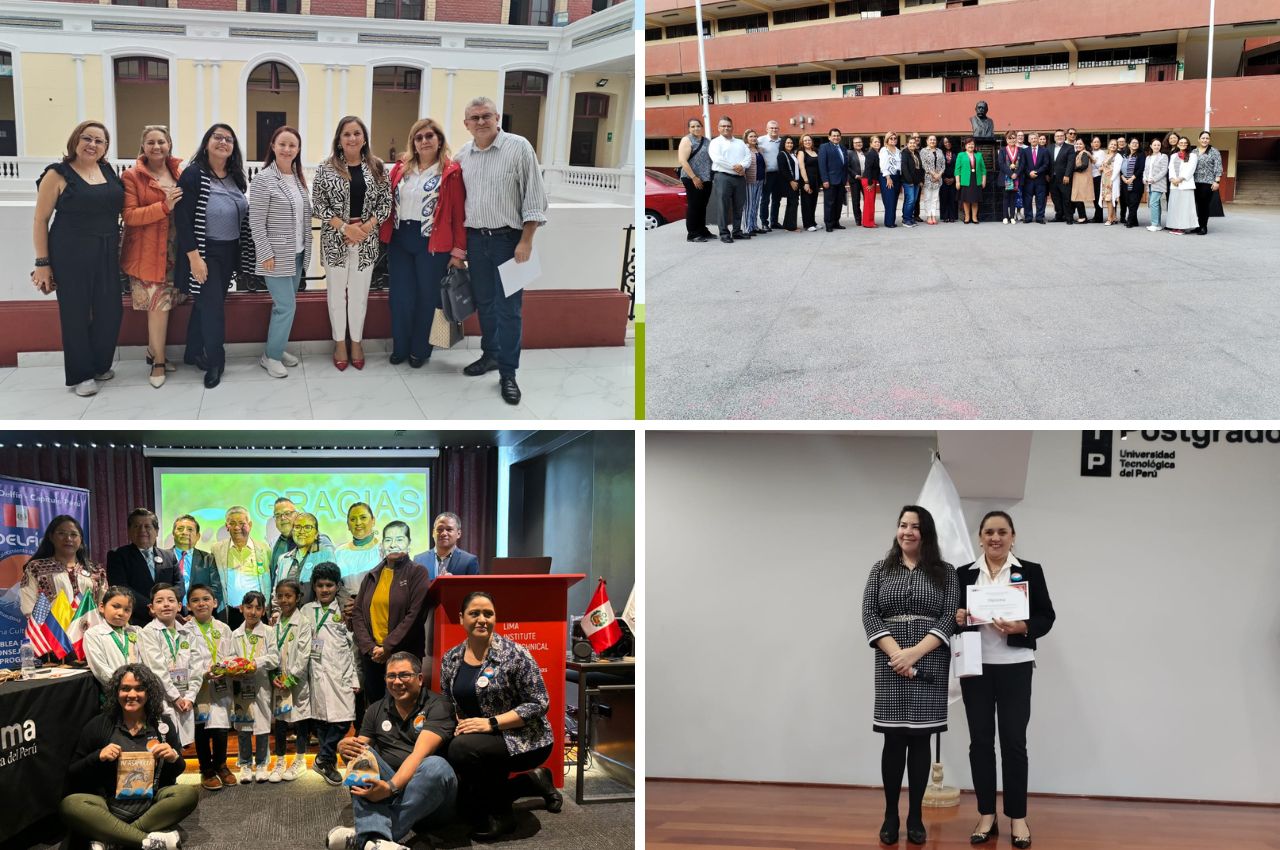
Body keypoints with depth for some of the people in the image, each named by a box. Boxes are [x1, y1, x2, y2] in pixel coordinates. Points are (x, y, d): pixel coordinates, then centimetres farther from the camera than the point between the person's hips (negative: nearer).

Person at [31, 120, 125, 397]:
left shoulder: (108, 170, 8)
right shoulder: (58, 174, -7)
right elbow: (41, 220, -5)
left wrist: (119, 247, 12)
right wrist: (42, 263, -8)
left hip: (107, 255, 5)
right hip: (71, 256, -5)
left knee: (110, 312, 7)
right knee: (76, 313, 3)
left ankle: (99, 365, 28)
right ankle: (81, 374, 15)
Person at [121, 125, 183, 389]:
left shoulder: (179, 173, 8)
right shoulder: (132, 176, -8)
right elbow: (130, 216, -15)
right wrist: (164, 207, -25)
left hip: (173, 250, 5)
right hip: (146, 252, -5)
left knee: (161, 304, 10)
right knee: (159, 304, -5)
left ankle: (153, 352, 26)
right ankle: (159, 362, 8)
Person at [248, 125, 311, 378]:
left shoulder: (299, 177, 8)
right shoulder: (264, 179, -13)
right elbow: (256, 221, -14)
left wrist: (306, 248, 11)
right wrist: (266, 254, -16)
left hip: (297, 253, 7)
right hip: (276, 254, -7)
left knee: (284, 304, 12)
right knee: (286, 306, -6)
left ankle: (277, 348, 24)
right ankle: (271, 356, 8)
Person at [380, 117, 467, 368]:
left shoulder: (451, 172, -6)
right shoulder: (401, 168, 7)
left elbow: (458, 214, -7)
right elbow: (389, 203, 9)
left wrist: (458, 251, -10)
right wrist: (385, 237, 0)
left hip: (432, 243, -4)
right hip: (399, 240, 4)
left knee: (426, 297, 7)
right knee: (400, 297, 9)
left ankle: (420, 350, 21)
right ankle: (400, 347, 23)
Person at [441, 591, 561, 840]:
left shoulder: (513, 653, -14)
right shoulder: (450, 659, 3)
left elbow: (538, 704, -16)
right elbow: (448, 706, 12)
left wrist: (491, 723, -23)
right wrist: (460, 724, -10)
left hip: (524, 740, -7)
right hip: (487, 744, 7)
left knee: (461, 748, -29)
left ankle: (499, 817, -9)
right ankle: (534, 781, 19)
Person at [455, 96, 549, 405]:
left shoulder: (518, 147, -9)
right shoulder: (463, 155, 7)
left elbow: (534, 198, -9)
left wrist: (526, 242, -14)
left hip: (508, 238, -5)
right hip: (475, 239, 5)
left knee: (508, 308, -4)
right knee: (483, 302, 15)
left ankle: (507, 374, 2)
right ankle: (490, 355, 31)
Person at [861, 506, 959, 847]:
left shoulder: (945, 572, 6)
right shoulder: (881, 570, 9)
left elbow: (950, 618, -3)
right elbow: (869, 615, 1)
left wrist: (915, 653, -14)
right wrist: (896, 654, -13)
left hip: (929, 665, 0)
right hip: (891, 664, 1)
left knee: (920, 740, 2)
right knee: (893, 740, 1)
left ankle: (915, 816, 9)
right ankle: (890, 815, 9)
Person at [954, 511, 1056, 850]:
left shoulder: (1030, 571, 3)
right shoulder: (964, 574, 7)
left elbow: (1046, 616, 1)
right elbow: (954, 617, 11)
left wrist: (1021, 627, -17)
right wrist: (958, 619, -11)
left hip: (1015, 667, -2)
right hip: (975, 667, 2)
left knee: (1014, 741, -1)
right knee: (980, 741, 5)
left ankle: (1018, 818, 9)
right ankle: (986, 816, 14)